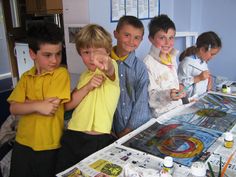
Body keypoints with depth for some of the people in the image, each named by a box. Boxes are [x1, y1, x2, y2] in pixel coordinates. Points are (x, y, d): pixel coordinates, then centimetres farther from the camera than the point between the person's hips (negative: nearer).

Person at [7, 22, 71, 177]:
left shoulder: (61, 73, -12)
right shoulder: (26, 77, 3)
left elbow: (52, 106, -19)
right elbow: (14, 109, -5)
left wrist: (25, 102, -10)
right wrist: (38, 105, -21)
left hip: (49, 145, -4)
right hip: (23, 142, 5)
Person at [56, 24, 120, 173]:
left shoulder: (112, 70, -5)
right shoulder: (85, 76, 13)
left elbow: (110, 68, -32)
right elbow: (68, 105, 6)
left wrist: (105, 63, -56)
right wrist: (87, 87, -9)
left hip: (100, 140, -5)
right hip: (73, 137, 5)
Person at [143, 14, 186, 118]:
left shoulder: (172, 58, 9)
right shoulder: (148, 63, -18)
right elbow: (148, 95, -20)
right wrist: (167, 95, -31)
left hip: (177, 108, 7)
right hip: (160, 113, -6)